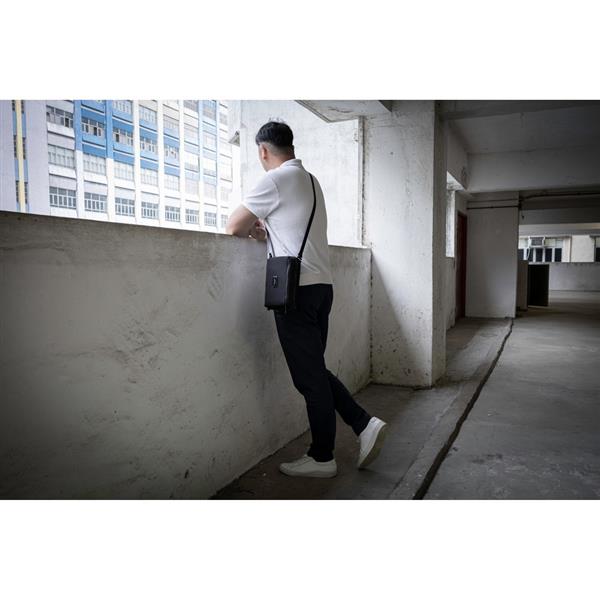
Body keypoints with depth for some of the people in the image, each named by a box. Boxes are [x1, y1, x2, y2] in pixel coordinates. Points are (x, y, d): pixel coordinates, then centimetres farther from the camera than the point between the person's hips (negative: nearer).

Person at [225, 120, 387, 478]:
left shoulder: (277, 179, -7)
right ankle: (365, 424, 13)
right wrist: (265, 230, 12)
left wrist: (251, 230, 15)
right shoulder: (309, 180, 19)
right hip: (320, 285, 9)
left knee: (309, 376, 0)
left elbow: (233, 227, -6)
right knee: (315, 370, 17)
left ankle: (322, 458, 12)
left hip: (298, 289, -9)